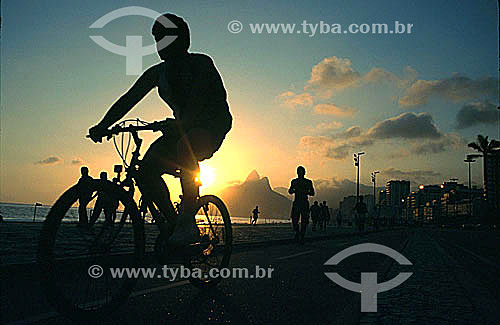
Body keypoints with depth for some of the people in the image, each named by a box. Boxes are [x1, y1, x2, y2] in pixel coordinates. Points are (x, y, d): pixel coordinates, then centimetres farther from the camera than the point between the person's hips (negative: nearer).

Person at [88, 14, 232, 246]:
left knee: (185, 146, -40)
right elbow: (129, 99, -6)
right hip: (183, 127, 6)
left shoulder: (201, 63, -13)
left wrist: (180, 125, -46)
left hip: (213, 123, -6)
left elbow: (197, 99, -29)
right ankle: (173, 223, 1)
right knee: (146, 171, -15)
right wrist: (103, 125, -20)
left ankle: (188, 223, -33)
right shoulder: (158, 73, 3)